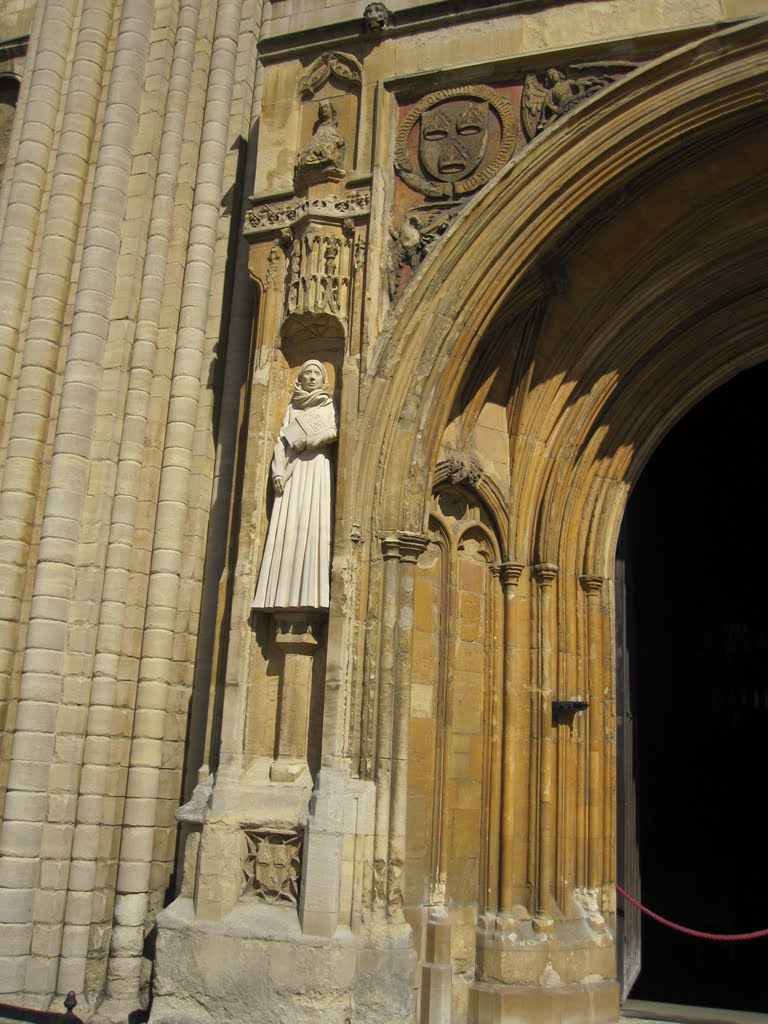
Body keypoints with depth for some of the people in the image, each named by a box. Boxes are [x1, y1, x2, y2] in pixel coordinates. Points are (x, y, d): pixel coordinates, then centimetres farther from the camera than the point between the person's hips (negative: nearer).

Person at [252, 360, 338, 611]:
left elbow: (334, 431, -2)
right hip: (292, 469, 2)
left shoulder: (329, 405, 17)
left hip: (317, 465, -2)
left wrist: (304, 441, -6)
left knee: (312, 521, -15)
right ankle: (283, 594, -16)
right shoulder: (292, 407, 22)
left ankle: (309, 594, -22)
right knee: (286, 525, -10)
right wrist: (278, 472, -4)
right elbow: (281, 441, 11)